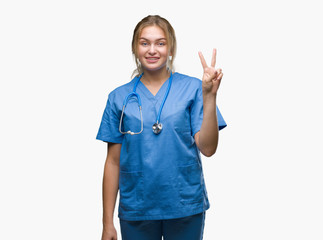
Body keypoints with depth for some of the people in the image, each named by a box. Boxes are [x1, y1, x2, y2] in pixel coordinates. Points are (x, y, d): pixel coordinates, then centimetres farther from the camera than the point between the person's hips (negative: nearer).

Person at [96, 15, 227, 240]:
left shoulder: (192, 88, -3)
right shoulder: (119, 97, 2)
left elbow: (207, 148, -9)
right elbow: (113, 162, 3)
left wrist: (209, 96, -19)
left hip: (185, 208, -1)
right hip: (135, 210, 1)